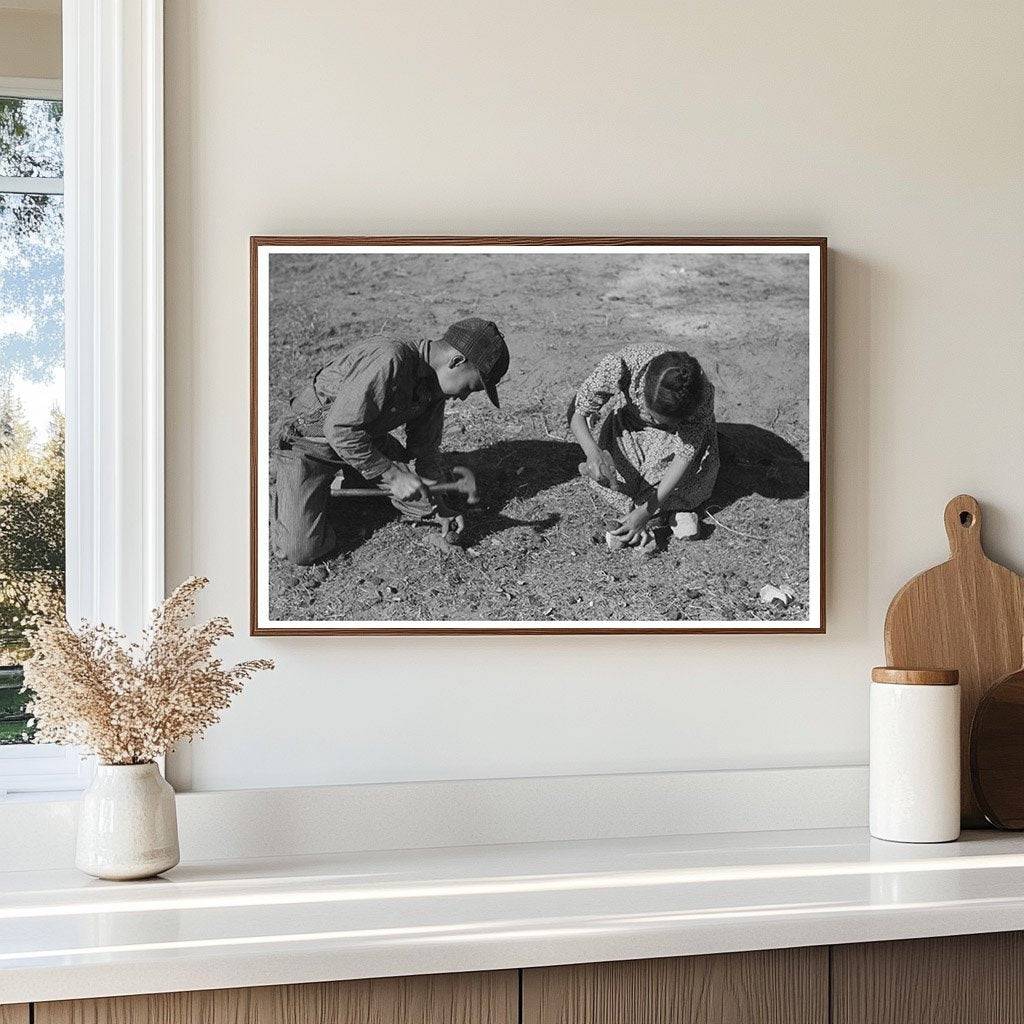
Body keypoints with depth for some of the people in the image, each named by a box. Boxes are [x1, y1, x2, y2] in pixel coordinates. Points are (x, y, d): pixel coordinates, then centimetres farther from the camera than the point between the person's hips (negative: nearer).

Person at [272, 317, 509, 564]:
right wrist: (392, 475, -32)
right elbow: (339, 430, -36)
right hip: (310, 440, -7)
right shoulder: (389, 361, -35)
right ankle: (286, 488, 13)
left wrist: (438, 509, 2)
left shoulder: (435, 384, -6)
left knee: (425, 507, -1)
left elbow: (424, 446, 6)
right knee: (301, 550, -17)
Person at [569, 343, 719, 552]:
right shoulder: (619, 367, -41)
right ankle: (673, 512, -21)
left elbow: (685, 455, -33)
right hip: (629, 425, 0)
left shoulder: (703, 392, -39)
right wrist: (594, 454, -53)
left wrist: (645, 512, -37)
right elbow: (577, 411, -32)